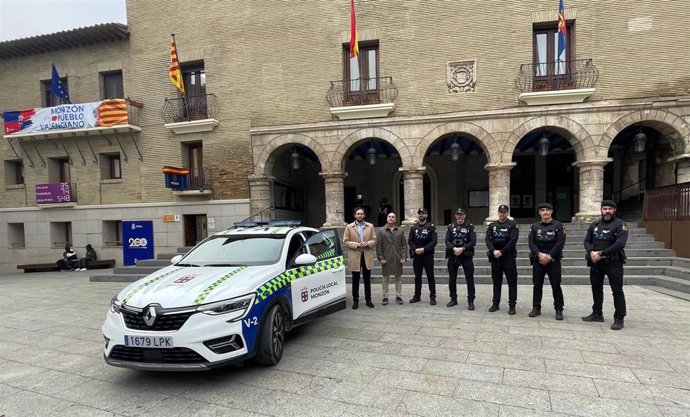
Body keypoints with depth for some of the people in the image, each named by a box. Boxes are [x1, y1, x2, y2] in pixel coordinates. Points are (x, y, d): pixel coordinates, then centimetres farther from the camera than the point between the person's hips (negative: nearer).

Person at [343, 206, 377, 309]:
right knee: (355, 280, 7)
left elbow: (374, 240, 5)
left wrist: (367, 243, -14)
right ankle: (355, 301, 16)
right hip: (355, 257, -1)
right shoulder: (349, 227, 2)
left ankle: (368, 300, 19)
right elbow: (345, 241, -3)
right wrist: (356, 245, -15)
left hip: (367, 256, 2)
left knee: (367, 280, 9)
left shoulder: (370, 226, 8)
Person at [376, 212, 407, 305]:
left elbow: (404, 244, 6)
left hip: (398, 259, 2)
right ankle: (385, 297, 15)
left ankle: (398, 296, 19)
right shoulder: (381, 231, 2)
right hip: (386, 259, -1)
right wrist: (380, 258, -7)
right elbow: (378, 245, 0)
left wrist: (404, 257, -4)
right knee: (386, 278, 6)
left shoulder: (400, 231, 7)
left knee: (398, 278, 8)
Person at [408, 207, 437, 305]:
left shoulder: (431, 227, -2)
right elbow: (410, 241, 6)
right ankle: (417, 296, 19)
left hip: (428, 255, -4)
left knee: (430, 276, 0)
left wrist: (424, 249, -18)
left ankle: (432, 297, 6)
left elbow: (434, 241, -9)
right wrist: (415, 249, -11)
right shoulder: (414, 227, 10)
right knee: (417, 276, 10)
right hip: (416, 255, 4)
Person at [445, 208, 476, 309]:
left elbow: (473, 241, -8)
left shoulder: (470, 226, 2)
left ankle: (471, 301, 4)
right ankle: (453, 299, 22)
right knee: (452, 278, 9)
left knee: (469, 279, -4)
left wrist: (462, 248, -20)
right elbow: (447, 241, 0)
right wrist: (454, 248, -18)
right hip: (453, 256, 3)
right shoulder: (451, 227, 10)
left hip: (466, 255, -3)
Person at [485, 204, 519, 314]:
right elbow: (488, 240, 2)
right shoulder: (492, 225, 11)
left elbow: (513, 240, -11)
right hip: (495, 257, 4)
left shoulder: (512, 224, 0)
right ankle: (496, 304, 18)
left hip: (508, 256, -3)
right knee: (496, 281, 10)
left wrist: (502, 251, -15)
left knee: (512, 282, 0)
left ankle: (512, 305, 7)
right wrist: (494, 251, -14)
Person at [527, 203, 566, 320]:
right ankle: (536, 308, 16)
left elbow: (560, 243, -8)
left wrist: (549, 256, -15)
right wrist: (540, 254, -15)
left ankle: (559, 310, 11)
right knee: (537, 285, 7)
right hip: (538, 260, 2)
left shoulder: (558, 225, 0)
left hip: (553, 260, -2)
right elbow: (531, 242, 0)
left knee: (556, 285, 0)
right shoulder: (535, 226, 8)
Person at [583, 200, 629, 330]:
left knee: (617, 290, -2)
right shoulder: (594, 225, 11)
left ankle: (619, 318, 6)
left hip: (613, 262, -6)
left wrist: (601, 253, -20)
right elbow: (587, 241, 7)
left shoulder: (620, 225, -6)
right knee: (596, 288, 14)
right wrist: (591, 252, -13)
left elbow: (620, 244, -18)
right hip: (595, 262, 6)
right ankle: (597, 314, 27)